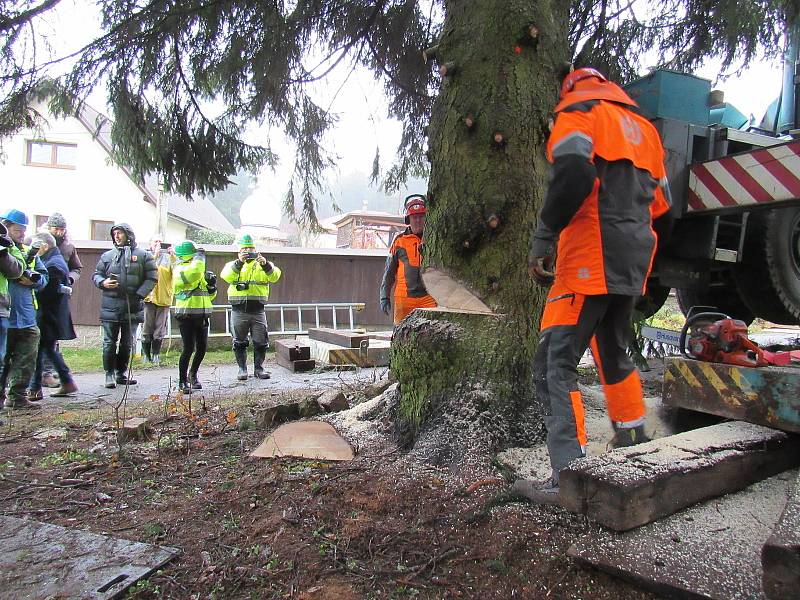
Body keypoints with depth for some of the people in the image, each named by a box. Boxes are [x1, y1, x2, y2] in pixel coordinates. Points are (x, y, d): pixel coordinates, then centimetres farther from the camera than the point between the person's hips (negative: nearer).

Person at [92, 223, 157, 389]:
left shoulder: (143, 255, 4)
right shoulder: (107, 256, 11)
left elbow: (152, 278, 0)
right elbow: (96, 274, 15)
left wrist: (139, 294, -11)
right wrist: (103, 282, -8)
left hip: (132, 306, -1)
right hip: (110, 305, 1)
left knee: (127, 342, 9)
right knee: (110, 342, 1)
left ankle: (122, 373, 21)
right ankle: (110, 374, 11)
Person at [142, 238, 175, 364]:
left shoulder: (168, 258, 9)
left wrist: (172, 255, -16)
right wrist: (156, 254, -19)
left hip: (164, 298, 1)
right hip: (149, 297, -1)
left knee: (160, 330, 5)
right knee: (147, 328, 3)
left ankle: (156, 355, 13)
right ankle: (146, 354, 12)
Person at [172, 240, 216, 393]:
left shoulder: (201, 272, 17)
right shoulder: (180, 270, -7)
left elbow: (209, 296, 23)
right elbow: (194, 272, -32)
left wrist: (212, 286, 1)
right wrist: (200, 256, -16)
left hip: (201, 316, 7)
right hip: (186, 316, -7)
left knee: (202, 348, 10)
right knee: (189, 348, -7)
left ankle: (193, 374, 31)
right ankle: (183, 381, 7)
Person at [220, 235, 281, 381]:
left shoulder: (263, 265, 8)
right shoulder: (233, 265, 9)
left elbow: (274, 276, -12)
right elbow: (226, 276, -14)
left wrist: (265, 264, -29)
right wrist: (239, 262, -28)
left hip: (258, 311, 0)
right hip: (239, 312, 0)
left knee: (261, 342, 4)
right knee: (239, 342, 7)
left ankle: (259, 368, 18)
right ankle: (242, 369, 19)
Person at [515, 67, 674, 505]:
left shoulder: (579, 113, 5)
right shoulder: (643, 127, 27)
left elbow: (573, 173, -18)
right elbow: (662, 209, 25)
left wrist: (543, 238, -17)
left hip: (591, 258, -8)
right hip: (633, 263, 9)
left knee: (555, 362, -10)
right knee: (613, 354, 24)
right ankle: (634, 441, 36)